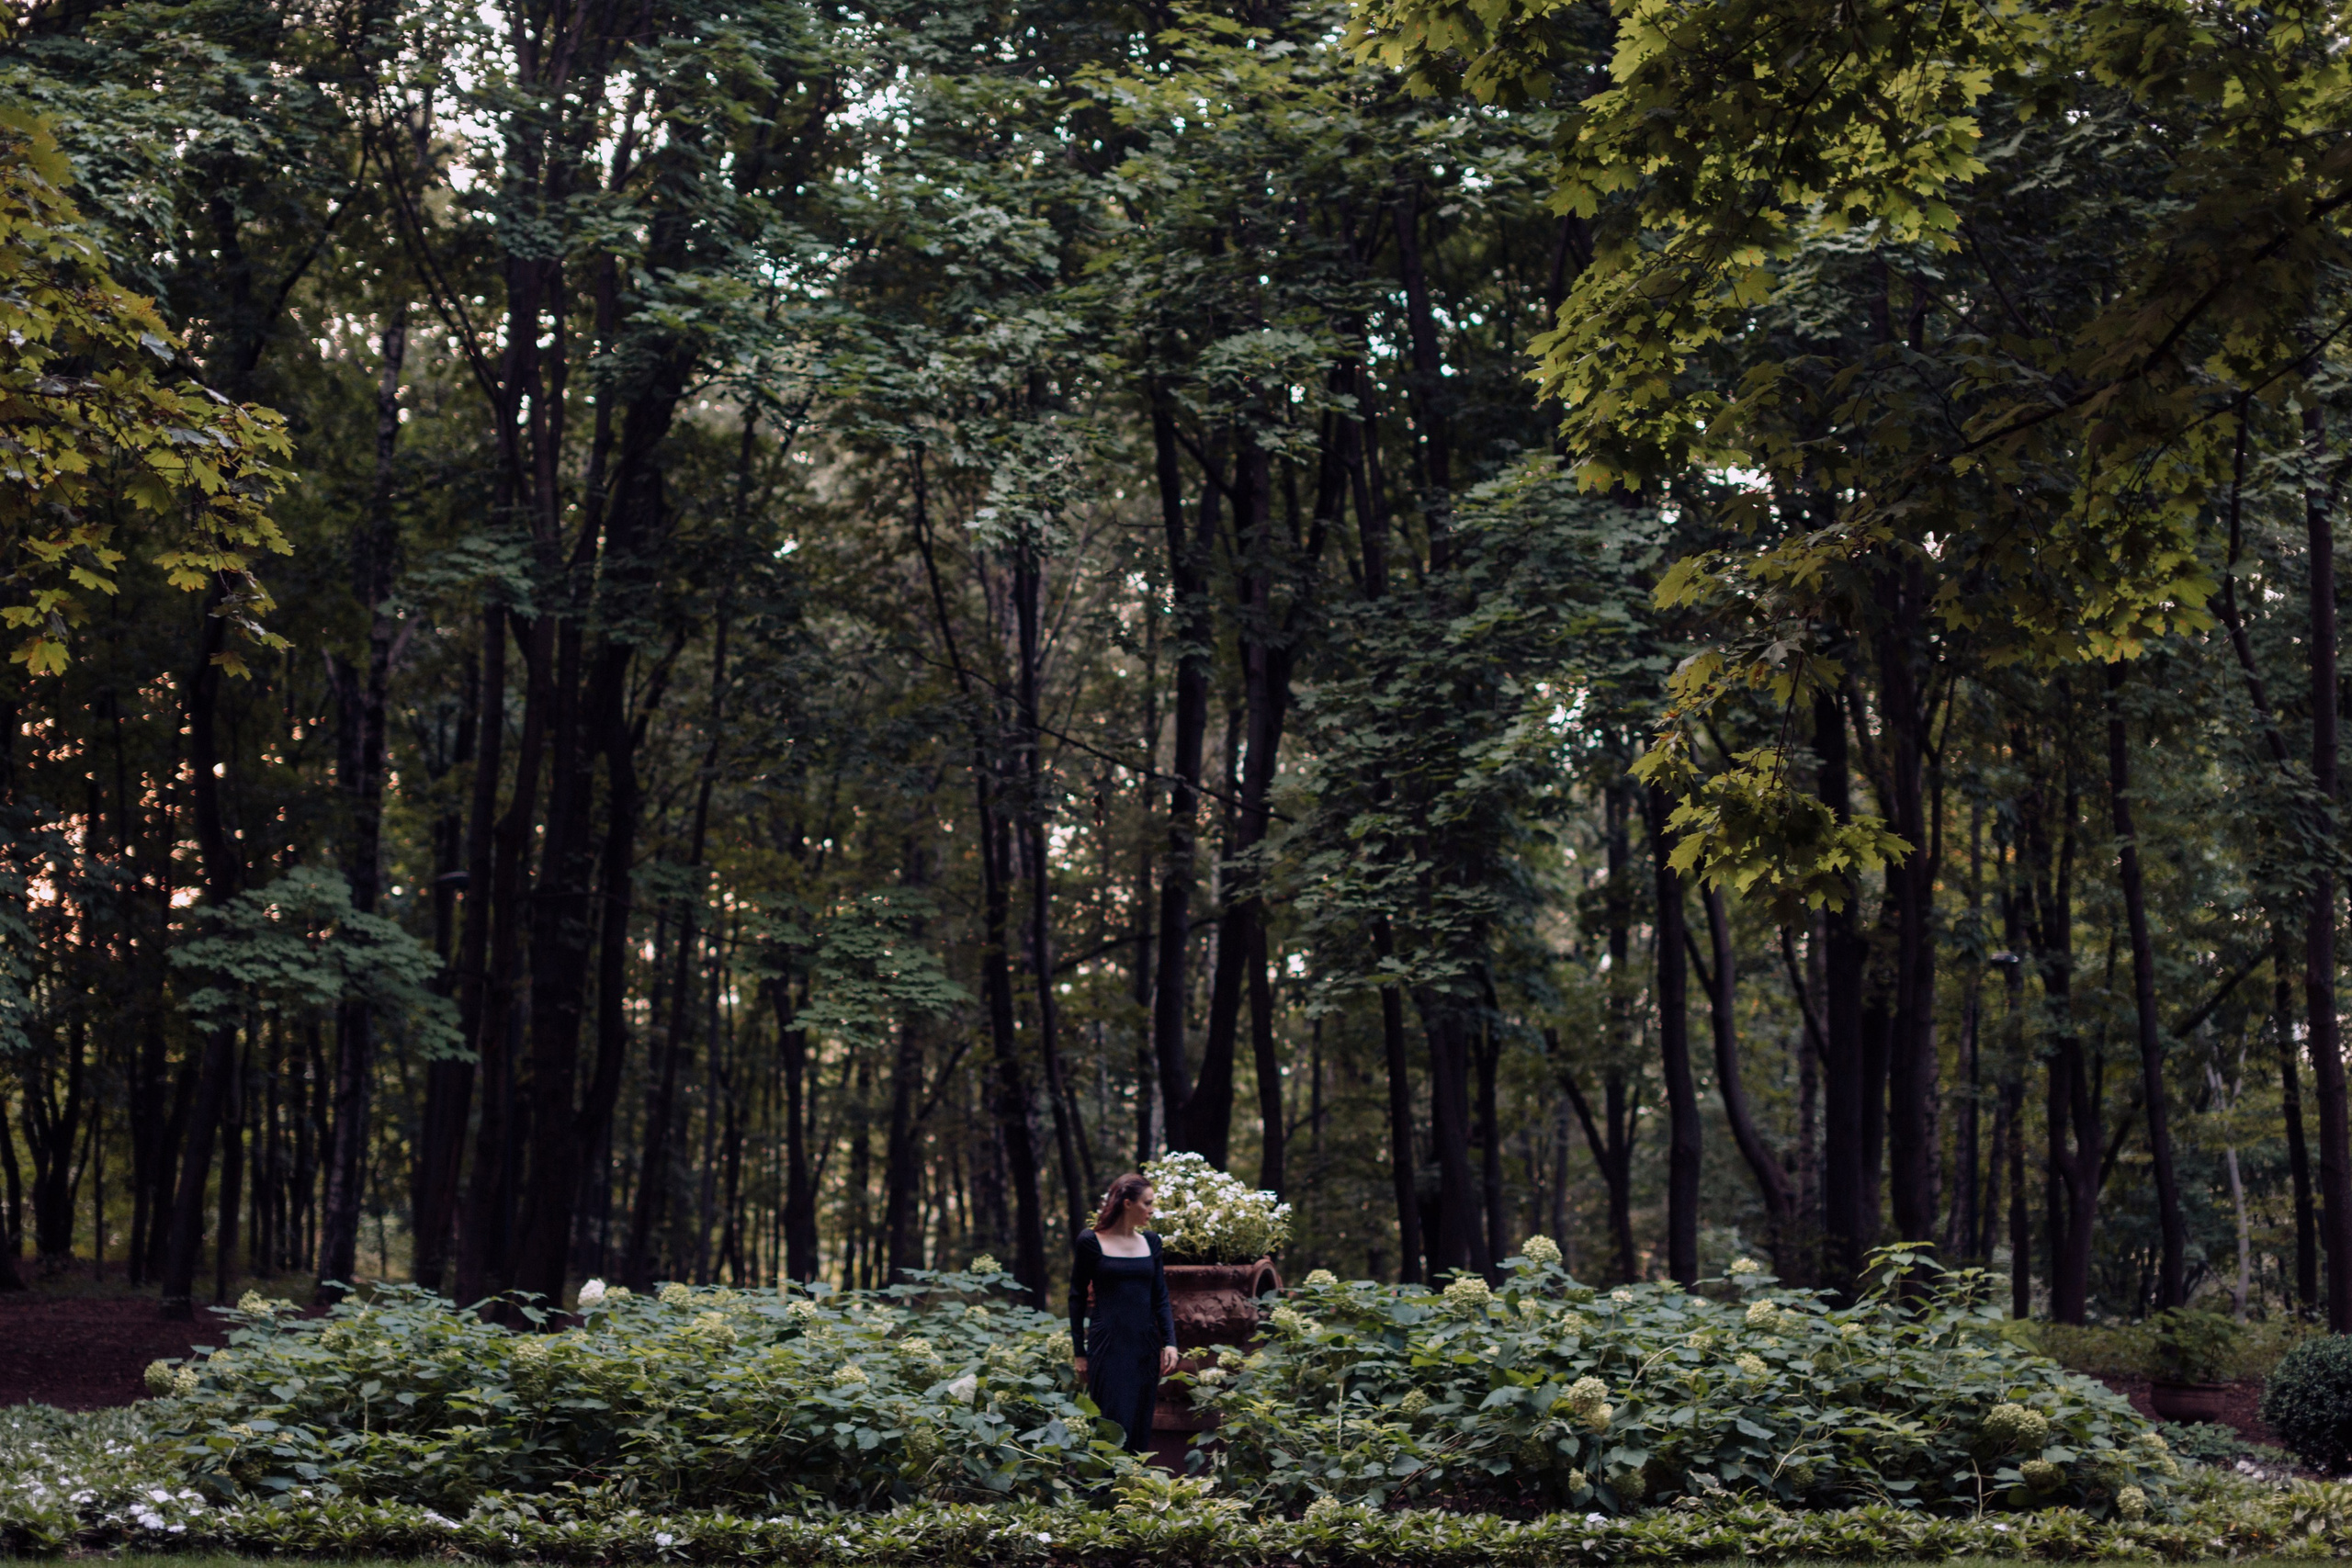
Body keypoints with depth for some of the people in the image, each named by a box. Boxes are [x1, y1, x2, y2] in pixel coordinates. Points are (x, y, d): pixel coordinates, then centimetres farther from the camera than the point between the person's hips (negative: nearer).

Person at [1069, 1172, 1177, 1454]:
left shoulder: (1151, 1242, 10)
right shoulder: (1090, 1242, -3)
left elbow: (1161, 1298, 10)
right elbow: (1077, 1298, 0)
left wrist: (1170, 1343, -3)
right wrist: (1080, 1353, -2)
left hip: (1146, 1347, 5)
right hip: (1108, 1345, -5)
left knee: (1140, 1430, 6)